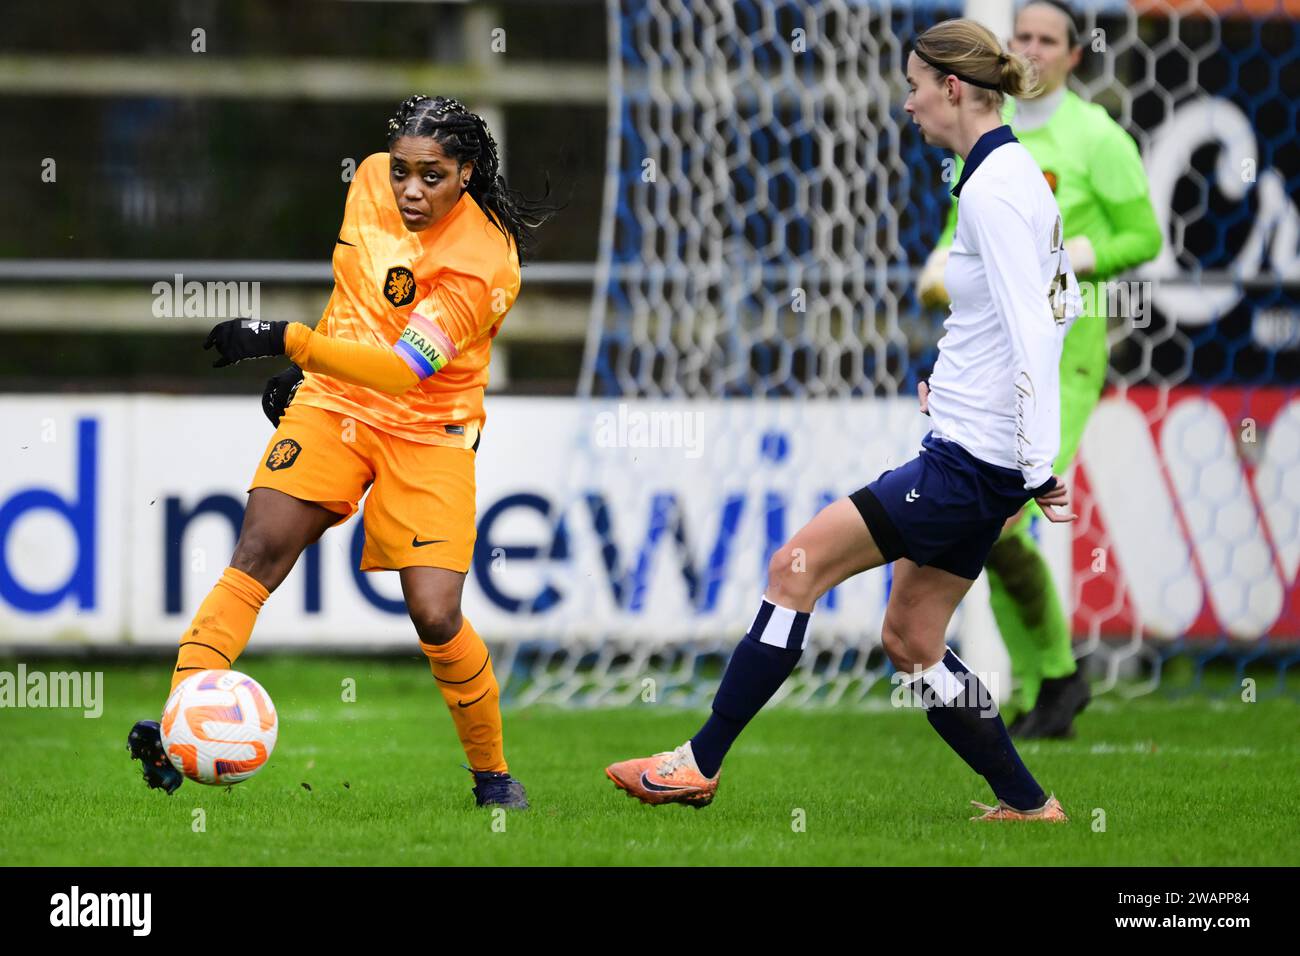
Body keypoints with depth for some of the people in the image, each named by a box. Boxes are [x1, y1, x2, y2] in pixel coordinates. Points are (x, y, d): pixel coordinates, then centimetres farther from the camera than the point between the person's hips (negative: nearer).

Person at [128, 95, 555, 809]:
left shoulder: (483, 263, -22)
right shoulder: (372, 178, -3)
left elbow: (401, 369, -31)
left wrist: (287, 341, -39)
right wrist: (303, 365, 20)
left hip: (427, 430, -4)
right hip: (333, 401, 4)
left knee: (435, 617, -13)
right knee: (259, 551, -18)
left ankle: (492, 774, 11)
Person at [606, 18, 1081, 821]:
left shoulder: (992, 189, -17)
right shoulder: (1017, 173, 12)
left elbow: (1034, 331, -22)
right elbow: (1061, 305, 23)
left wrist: (1040, 469, -23)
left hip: (969, 464, -10)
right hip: (981, 459, 10)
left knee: (796, 568, -5)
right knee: (910, 640, 14)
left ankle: (700, 763, 0)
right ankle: (1028, 803, 17)